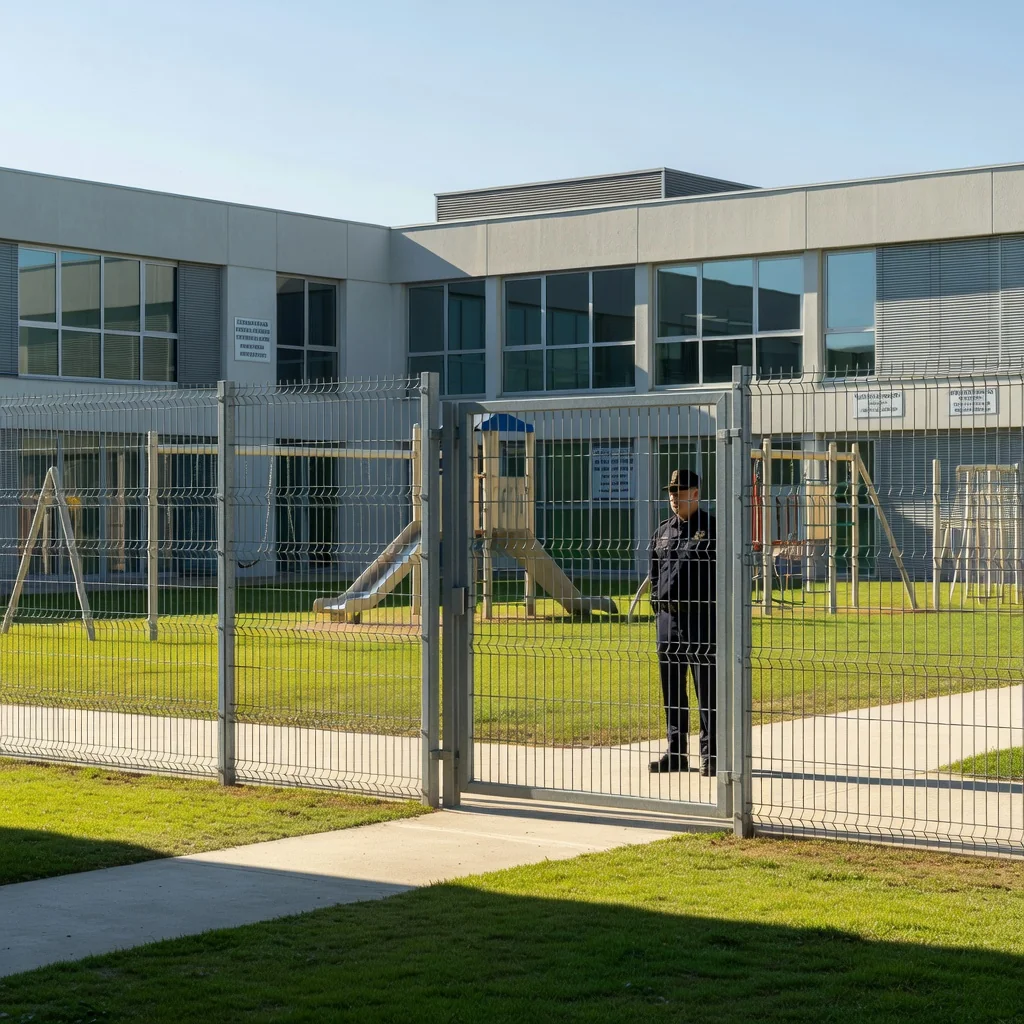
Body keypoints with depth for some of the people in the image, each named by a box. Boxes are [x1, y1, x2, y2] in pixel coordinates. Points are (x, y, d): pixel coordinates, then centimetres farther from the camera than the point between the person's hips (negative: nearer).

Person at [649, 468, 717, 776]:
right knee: (671, 691, 9)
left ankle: (709, 754, 2)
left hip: (701, 617, -6)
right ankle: (676, 753, 17)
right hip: (668, 618, 6)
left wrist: (717, 612, -9)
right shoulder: (662, 532, 15)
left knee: (707, 690, -4)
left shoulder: (712, 529, -2)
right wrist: (658, 606, 12)